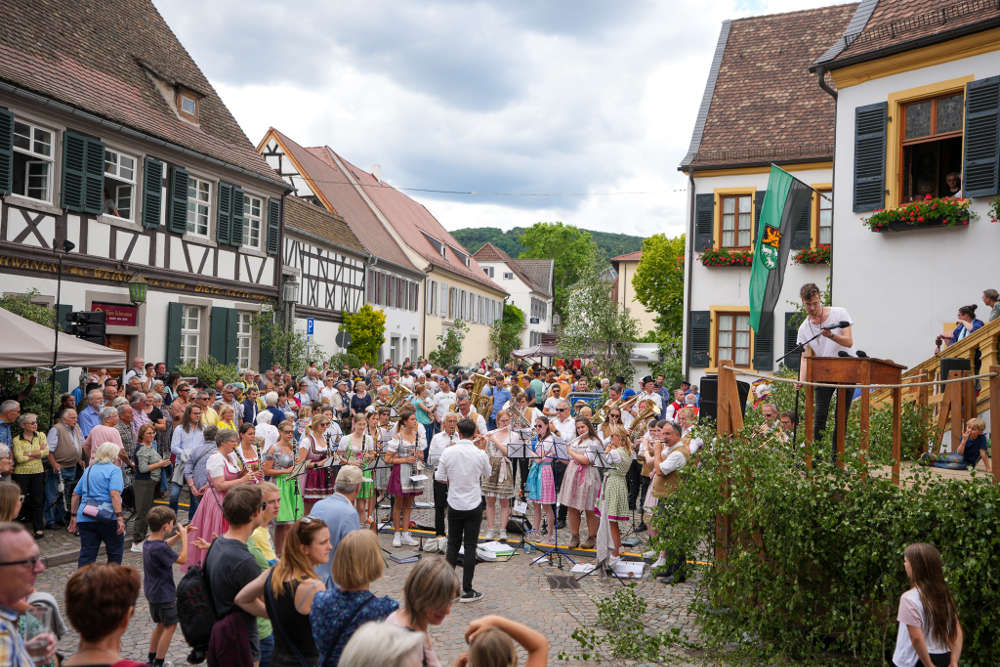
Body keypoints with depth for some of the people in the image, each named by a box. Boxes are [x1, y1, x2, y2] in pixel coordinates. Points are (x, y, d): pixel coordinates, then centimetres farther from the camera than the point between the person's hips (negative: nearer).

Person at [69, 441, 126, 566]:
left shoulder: (89, 470, 17)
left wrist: (74, 515, 24)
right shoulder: (114, 470, -5)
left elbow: (76, 494, 18)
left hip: (85, 518, 6)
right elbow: (114, 494, -17)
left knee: (86, 554, 5)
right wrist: (119, 517, -19)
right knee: (115, 551, 12)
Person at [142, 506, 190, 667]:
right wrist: (184, 537, -12)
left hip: (152, 593, 9)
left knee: (161, 624, 24)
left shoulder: (148, 543, 0)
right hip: (164, 595, -9)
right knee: (170, 626, 6)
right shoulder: (159, 548, -29)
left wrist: (179, 535, 11)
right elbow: (182, 559, -19)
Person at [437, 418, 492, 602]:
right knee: (470, 547, 4)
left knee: (453, 545, 14)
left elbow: (439, 477, -2)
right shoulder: (480, 454, -10)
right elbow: (488, 473, 10)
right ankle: (467, 591, 6)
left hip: (454, 505, 2)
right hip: (474, 506, -1)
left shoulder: (448, 452, -8)